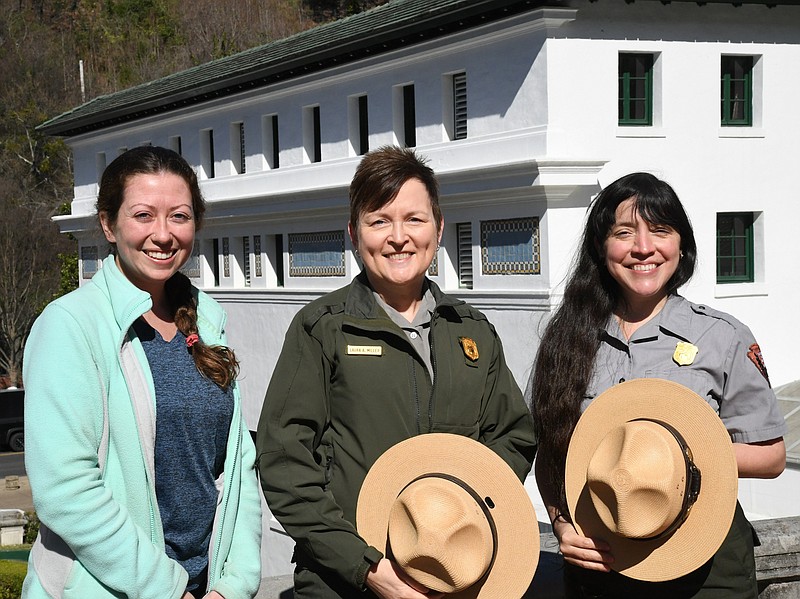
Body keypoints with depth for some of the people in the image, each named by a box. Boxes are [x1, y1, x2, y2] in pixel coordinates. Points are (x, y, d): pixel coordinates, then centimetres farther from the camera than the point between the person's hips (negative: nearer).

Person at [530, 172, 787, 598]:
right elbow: (549, 455, 7)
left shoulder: (724, 338, -4)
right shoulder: (568, 338, 3)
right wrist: (563, 525, -9)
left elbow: (771, 457, -2)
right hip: (596, 561, 2)